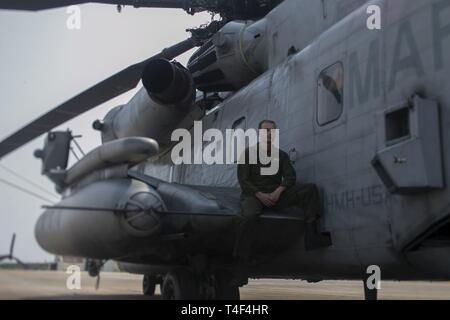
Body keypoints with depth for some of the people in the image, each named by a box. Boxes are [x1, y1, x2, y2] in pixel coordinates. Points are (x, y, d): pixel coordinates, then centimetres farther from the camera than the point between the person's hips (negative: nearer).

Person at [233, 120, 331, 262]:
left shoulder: (281, 155, 17)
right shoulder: (249, 153, 9)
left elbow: (290, 177, 5)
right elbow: (243, 180, 0)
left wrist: (279, 191, -16)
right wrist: (260, 195, -16)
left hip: (276, 195, 3)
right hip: (253, 194, -3)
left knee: (310, 189, -17)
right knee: (249, 216, -39)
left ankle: (311, 235, -26)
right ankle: (240, 260, -29)